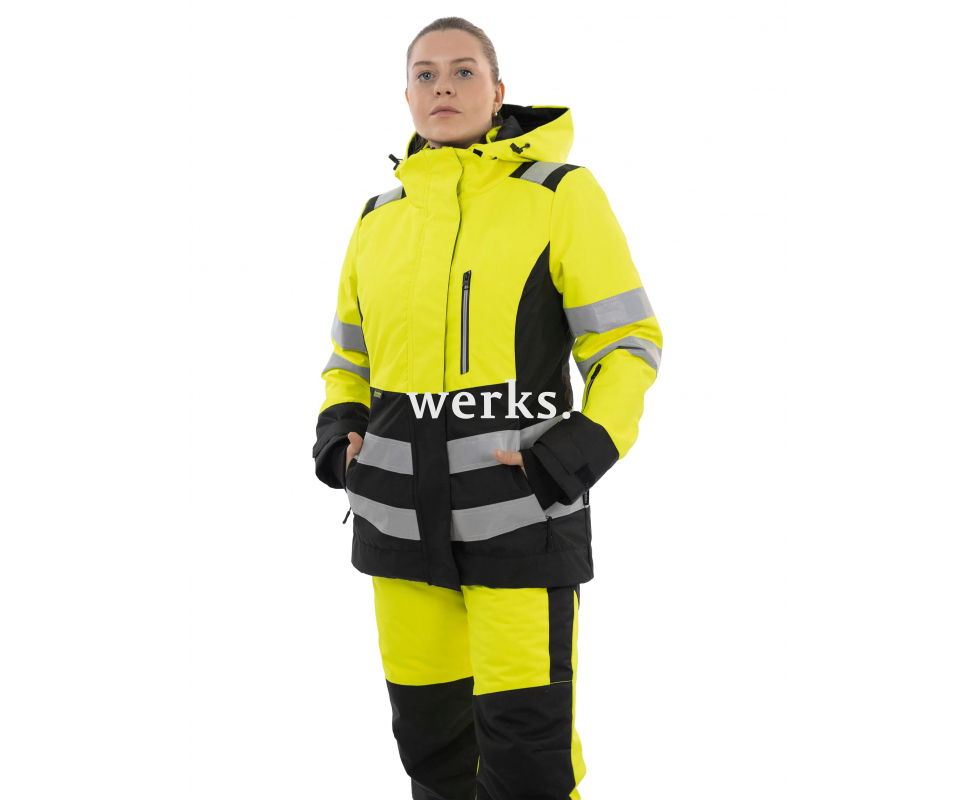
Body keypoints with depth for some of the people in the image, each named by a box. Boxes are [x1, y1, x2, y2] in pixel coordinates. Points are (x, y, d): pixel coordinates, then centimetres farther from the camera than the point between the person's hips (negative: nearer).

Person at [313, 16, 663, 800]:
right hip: (404, 511, 5)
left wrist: (579, 453, -17)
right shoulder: (382, 217, 11)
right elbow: (351, 357, 23)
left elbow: (628, 342, -3)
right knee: (426, 719, 11)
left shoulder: (560, 193, -4)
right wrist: (338, 430, 3)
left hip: (518, 506, -5)